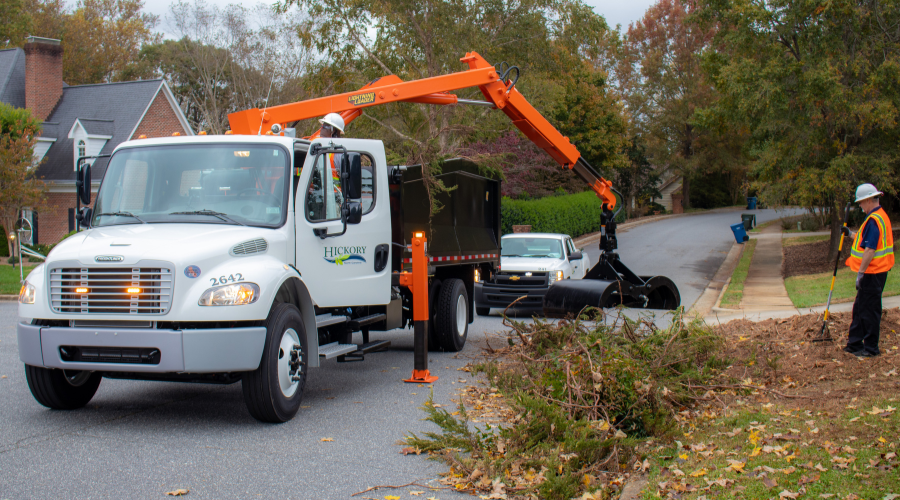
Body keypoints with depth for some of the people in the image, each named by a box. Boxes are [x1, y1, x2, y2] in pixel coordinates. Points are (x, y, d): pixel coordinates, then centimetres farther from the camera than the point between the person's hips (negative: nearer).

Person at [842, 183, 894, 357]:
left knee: (869, 311, -1)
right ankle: (854, 344, 23)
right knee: (860, 308, 16)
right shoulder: (881, 216, 13)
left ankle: (871, 348, 7)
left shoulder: (874, 220, -20)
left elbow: (870, 250, -25)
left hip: (872, 273, -10)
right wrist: (851, 234, 27)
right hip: (875, 272, 10)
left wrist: (860, 272, -22)